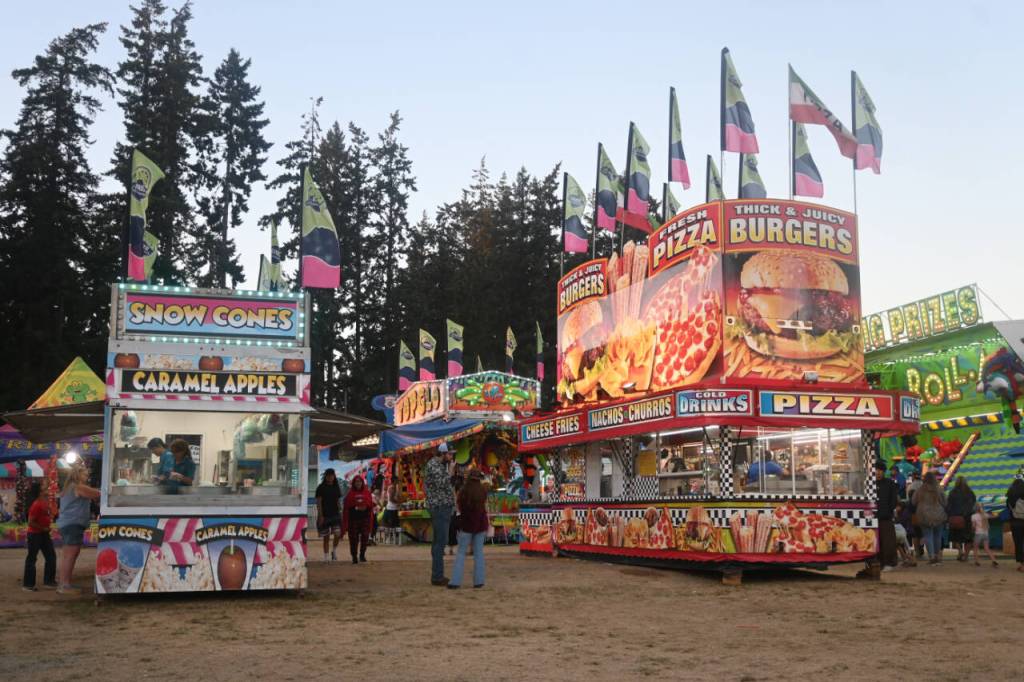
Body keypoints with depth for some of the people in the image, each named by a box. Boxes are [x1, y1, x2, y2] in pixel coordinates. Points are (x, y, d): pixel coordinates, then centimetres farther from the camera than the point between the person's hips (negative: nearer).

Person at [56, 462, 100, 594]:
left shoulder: (68, 488, 21)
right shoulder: (79, 487, -9)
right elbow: (98, 495, -8)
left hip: (66, 524, 10)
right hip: (73, 524, -10)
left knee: (67, 556, 9)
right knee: (70, 555, -11)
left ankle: (64, 584, 10)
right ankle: (65, 585, -13)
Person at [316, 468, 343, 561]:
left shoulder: (336, 487, 11)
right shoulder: (321, 488, -2)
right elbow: (318, 502, -6)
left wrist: (339, 512, 13)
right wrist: (320, 515, -13)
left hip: (335, 515, 3)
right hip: (324, 515, -3)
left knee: (337, 534, -13)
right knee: (326, 537, 3)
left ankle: (334, 550, 11)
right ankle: (326, 557, 12)